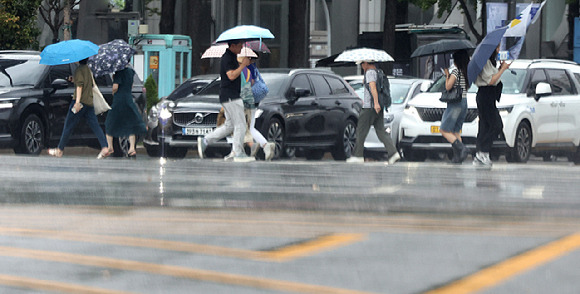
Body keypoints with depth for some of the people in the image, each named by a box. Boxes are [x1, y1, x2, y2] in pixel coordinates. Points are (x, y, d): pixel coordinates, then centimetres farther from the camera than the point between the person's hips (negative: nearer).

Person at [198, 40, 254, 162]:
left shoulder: (232, 57, 17)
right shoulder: (227, 58, -15)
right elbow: (231, 76, -25)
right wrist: (243, 65, -19)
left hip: (232, 96, 10)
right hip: (230, 97, -10)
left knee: (229, 125, 13)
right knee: (240, 125, -6)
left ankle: (205, 141, 11)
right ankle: (238, 153, -2)